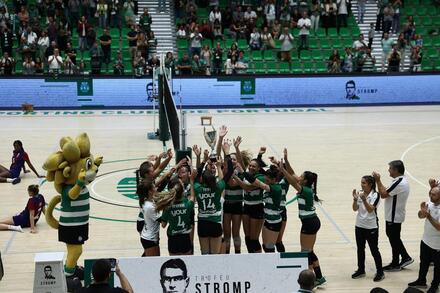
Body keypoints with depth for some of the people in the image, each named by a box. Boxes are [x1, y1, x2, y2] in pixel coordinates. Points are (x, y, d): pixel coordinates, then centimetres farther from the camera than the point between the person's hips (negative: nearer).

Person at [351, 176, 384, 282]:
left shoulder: (375, 195, -14)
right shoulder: (359, 193, -1)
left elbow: (370, 209, -23)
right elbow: (355, 209, -5)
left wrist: (364, 200, -36)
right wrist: (355, 199, -21)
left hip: (371, 227, -5)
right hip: (359, 225, 5)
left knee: (374, 250, 1)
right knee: (360, 249, 14)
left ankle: (380, 272, 11)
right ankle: (361, 270, 26)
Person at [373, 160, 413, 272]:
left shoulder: (399, 183, -26)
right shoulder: (402, 180, 8)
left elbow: (383, 194, -23)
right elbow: (387, 192, 10)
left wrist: (378, 180, -16)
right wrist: (379, 181, 3)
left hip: (394, 217, -10)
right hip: (394, 215, 10)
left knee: (394, 239, 4)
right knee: (394, 237, 21)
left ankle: (395, 265, 17)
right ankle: (406, 257, 28)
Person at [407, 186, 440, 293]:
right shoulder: (429, 203, -6)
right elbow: (420, 216, 3)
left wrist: (429, 216, -33)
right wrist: (422, 211, -19)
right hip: (425, 240, 7)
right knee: (423, 262, 23)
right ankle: (421, 281, 40)